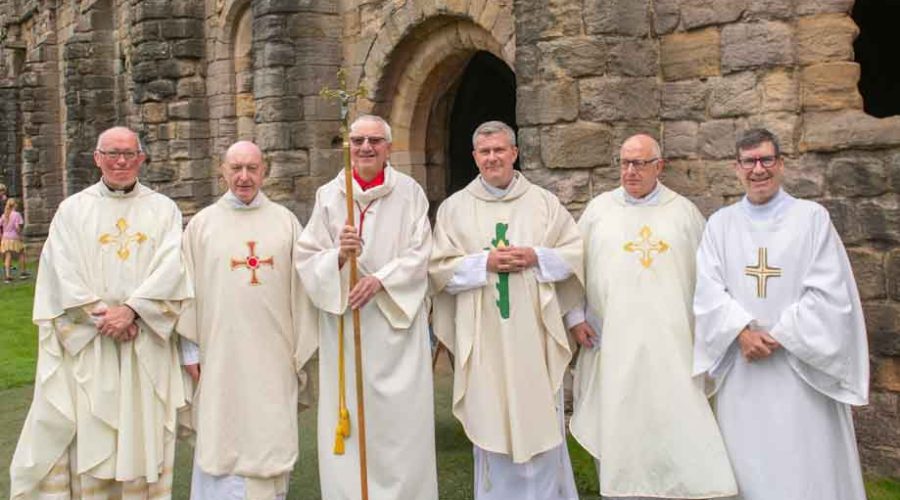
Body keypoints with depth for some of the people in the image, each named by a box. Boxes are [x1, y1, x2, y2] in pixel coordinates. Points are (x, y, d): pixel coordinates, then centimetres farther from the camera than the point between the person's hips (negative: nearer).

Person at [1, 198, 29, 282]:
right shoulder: (16, 214, -10)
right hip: (14, 238, -4)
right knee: (22, 254, 16)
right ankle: (22, 272, 22)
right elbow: (17, 227, -19)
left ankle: (7, 276, -6)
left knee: (7, 257, 2)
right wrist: (20, 236, -7)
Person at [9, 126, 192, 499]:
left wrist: (131, 309, -17)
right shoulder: (72, 209, 7)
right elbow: (63, 273, -2)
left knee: (142, 437, 4)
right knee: (87, 438, 1)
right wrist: (102, 315, -13)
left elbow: (172, 267, -6)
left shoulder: (163, 209, 6)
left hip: (145, 346, 0)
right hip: (86, 344, 0)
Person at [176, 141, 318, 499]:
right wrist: (190, 348, 1)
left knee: (269, 439, 6)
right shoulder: (202, 224, 5)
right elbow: (188, 288, 5)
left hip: (272, 354, 1)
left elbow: (300, 286, 6)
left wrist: (302, 349, 4)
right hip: (221, 353, 0)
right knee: (222, 440, 4)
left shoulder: (285, 221, 6)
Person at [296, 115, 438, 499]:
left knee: (401, 418, 1)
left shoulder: (409, 193, 3)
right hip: (343, 325, 1)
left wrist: (380, 279, -16)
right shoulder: (328, 195, 6)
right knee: (347, 418, 2)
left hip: (396, 324, -1)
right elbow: (307, 258, 2)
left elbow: (419, 255, -2)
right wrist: (338, 256, -18)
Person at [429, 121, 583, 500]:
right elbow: (438, 269, 0)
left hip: (533, 336, 1)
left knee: (540, 422, 5)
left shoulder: (544, 202, 7)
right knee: (492, 425, 5)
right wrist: (485, 263, -13)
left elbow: (575, 252, 6)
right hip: (483, 338, 0)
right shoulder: (454, 207, 5)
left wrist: (536, 257, -10)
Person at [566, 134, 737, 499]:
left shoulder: (684, 211, 9)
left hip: (670, 344, 0)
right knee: (615, 432, 4)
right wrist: (575, 317, 1)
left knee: (674, 428, -2)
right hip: (612, 345, 0)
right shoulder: (599, 209, 8)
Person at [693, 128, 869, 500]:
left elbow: (829, 292, -6)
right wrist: (742, 331, -17)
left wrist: (778, 337, -12)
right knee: (746, 466, 9)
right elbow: (708, 290, -1)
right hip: (740, 368, 2)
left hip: (801, 367, -2)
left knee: (806, 467, 0)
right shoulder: (720, 223, 9)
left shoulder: (812, 217, 1)